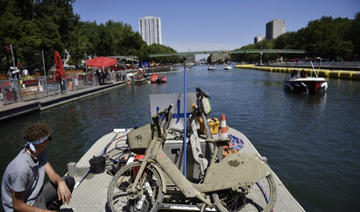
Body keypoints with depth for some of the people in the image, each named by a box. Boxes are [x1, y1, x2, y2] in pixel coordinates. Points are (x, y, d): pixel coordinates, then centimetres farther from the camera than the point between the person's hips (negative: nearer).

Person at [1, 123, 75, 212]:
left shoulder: (39, 153, -7)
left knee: (69, 181, 4)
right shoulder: (21, 169, -31)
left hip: (36, 194, 8)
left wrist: (61, 182, -27)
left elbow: (52, 174, -5)